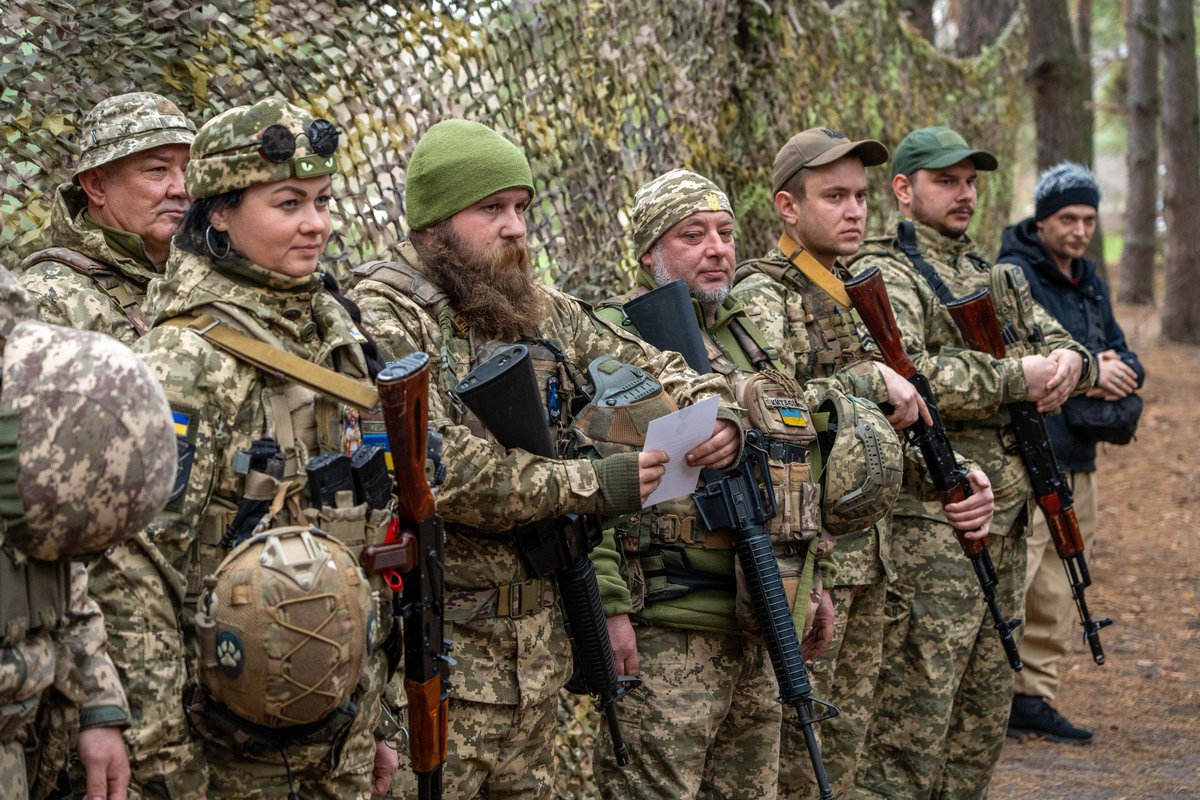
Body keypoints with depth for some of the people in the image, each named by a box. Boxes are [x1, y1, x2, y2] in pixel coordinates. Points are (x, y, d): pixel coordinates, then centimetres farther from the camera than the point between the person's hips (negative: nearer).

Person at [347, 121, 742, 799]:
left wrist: (718, 412, -3)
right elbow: (431, 464, -22)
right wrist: (591, 485, -18)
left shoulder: (546, 314, 13)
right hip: (434, 648, -7)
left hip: (536, 642, 7)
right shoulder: (383, 316, -10)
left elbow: (656, 372, 21)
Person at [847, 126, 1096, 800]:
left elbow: (1059, 342, 17)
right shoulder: (883, 275, -7)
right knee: (913, 703, -7)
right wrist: (1016, 377, -20)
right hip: (929, 522, -8)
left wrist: (1070, 363, -8)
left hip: (1004, 517, 8)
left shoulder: (997, 278, 19)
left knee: (985, 711, 14)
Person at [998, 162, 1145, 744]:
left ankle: (1035, 697, 19)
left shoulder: (1090, 283, 19)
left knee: (1058, 592, 11)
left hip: (1077, 456, 9)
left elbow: (1124, 356, 18)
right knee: (1009, 579, -14)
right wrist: (1085, 373, -19)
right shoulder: (1013, 277, -8)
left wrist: (1119, 372, -6)